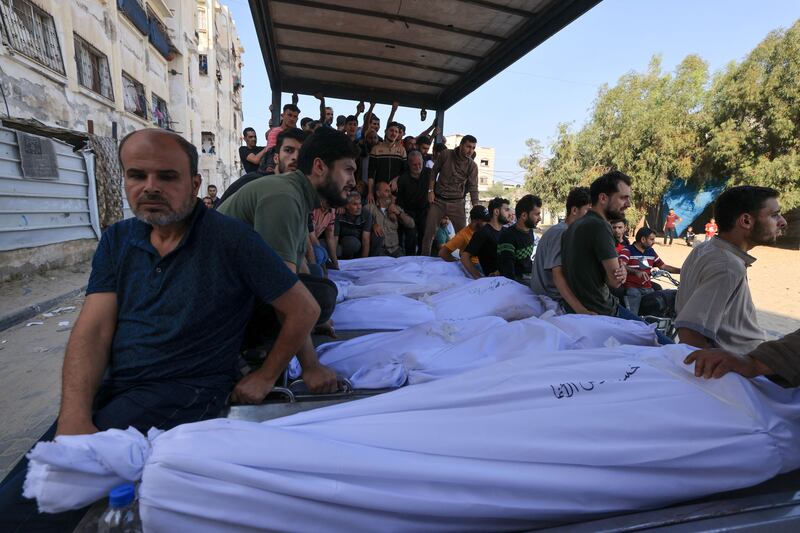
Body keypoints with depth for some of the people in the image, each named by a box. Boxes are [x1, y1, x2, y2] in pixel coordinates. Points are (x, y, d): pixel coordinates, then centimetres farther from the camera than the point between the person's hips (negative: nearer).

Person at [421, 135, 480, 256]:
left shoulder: (472, 166, -4)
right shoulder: (445, 154, -5)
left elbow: (473, 188, -8)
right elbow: (434, 172, 4)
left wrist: (476, 208, -19)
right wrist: (430, 190, -4)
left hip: (457, 202, 0)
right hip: (438, 200, 0)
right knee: (429, 231, 1)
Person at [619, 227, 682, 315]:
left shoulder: (651, 252, 20)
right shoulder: (628, 250, -3)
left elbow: (663, 266, 27)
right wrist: (636, 272, -36)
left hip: (648, 289, 7)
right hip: (632, 288, -7)